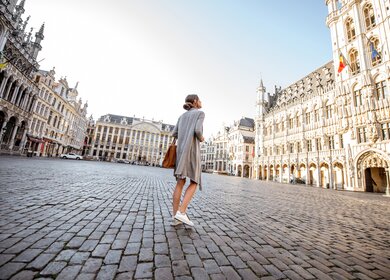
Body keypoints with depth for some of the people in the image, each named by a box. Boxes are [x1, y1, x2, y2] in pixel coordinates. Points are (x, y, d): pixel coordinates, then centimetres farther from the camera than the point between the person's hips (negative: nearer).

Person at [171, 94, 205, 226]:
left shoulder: (182, 116, 22)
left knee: (180, 182, 4)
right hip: (192, 150, -6)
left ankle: (175, 217, 2)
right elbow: (198, 130, -13)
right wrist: (201, 138, 8)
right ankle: (181, 212, -12)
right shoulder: (200, 113, 3)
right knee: (194, 182, 1)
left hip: (181, 150, 6)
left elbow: (174, 134, 14)